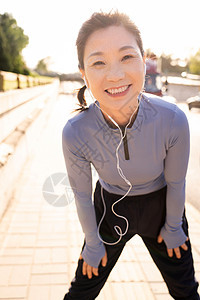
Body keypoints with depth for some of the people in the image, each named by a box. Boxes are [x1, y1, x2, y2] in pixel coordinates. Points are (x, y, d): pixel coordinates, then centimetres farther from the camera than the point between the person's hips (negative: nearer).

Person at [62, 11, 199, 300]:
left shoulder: (173, 120, -30)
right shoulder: (75, 134, -30)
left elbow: (176, 181, -12)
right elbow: (81, 194, -13)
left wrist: (173, 227, 2)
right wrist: (92, 244, 0)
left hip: (161, 207, 1)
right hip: (110, 209, 0)